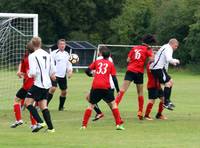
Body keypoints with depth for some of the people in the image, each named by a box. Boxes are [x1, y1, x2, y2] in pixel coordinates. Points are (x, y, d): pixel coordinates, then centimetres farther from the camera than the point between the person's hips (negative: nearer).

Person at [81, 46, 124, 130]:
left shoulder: (97, 62, 13)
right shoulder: (111, 64, 9)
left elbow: (87, 71, 8)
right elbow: (114, 78, 2)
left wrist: (91, 74, 31)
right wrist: (118, 90, 5)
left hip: (95, 86, 1)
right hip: (106, 87, -1)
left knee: (91, 105, 14)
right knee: (113, 103, 11)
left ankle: (84, 125, 8)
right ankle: (118, 124, 1)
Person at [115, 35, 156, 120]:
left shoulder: (134, 48, 15)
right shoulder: (148, 49, 3)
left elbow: (128, 60, 11)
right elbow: (151, 59, -11)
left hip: (130, 70, 2)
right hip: (139, 72, -2)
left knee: (123, 89, -9)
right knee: (140, 93, 12)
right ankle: (140, 112, 13)